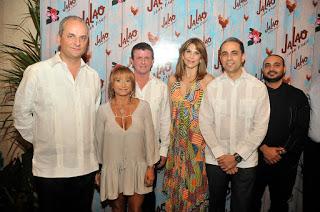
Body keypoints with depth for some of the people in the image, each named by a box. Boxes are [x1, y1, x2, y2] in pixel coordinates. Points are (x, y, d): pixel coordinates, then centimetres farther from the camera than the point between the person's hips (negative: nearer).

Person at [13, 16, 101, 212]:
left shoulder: (93, 76, 6)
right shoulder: (37, 72, -8)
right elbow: (21, 114, 0)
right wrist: (39, 141, 3)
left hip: (87, 168, 4)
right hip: (50, 170, -3)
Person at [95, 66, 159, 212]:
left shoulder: (143, 106, -8)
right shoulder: (103, 110, -7)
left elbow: (149, 138, -2)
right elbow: (99, 141, 2)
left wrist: (151, 167, -1)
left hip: (137, 167, 0)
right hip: (113, 168, 1)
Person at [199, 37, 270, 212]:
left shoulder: (258, 87, -6)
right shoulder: (212, 87, -3)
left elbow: (260, 127, -7)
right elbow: (205, 124, -4)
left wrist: (237, 157, -12)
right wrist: (221, 155, -11)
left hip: (246, 161, -1)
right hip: (216, 160, 1)